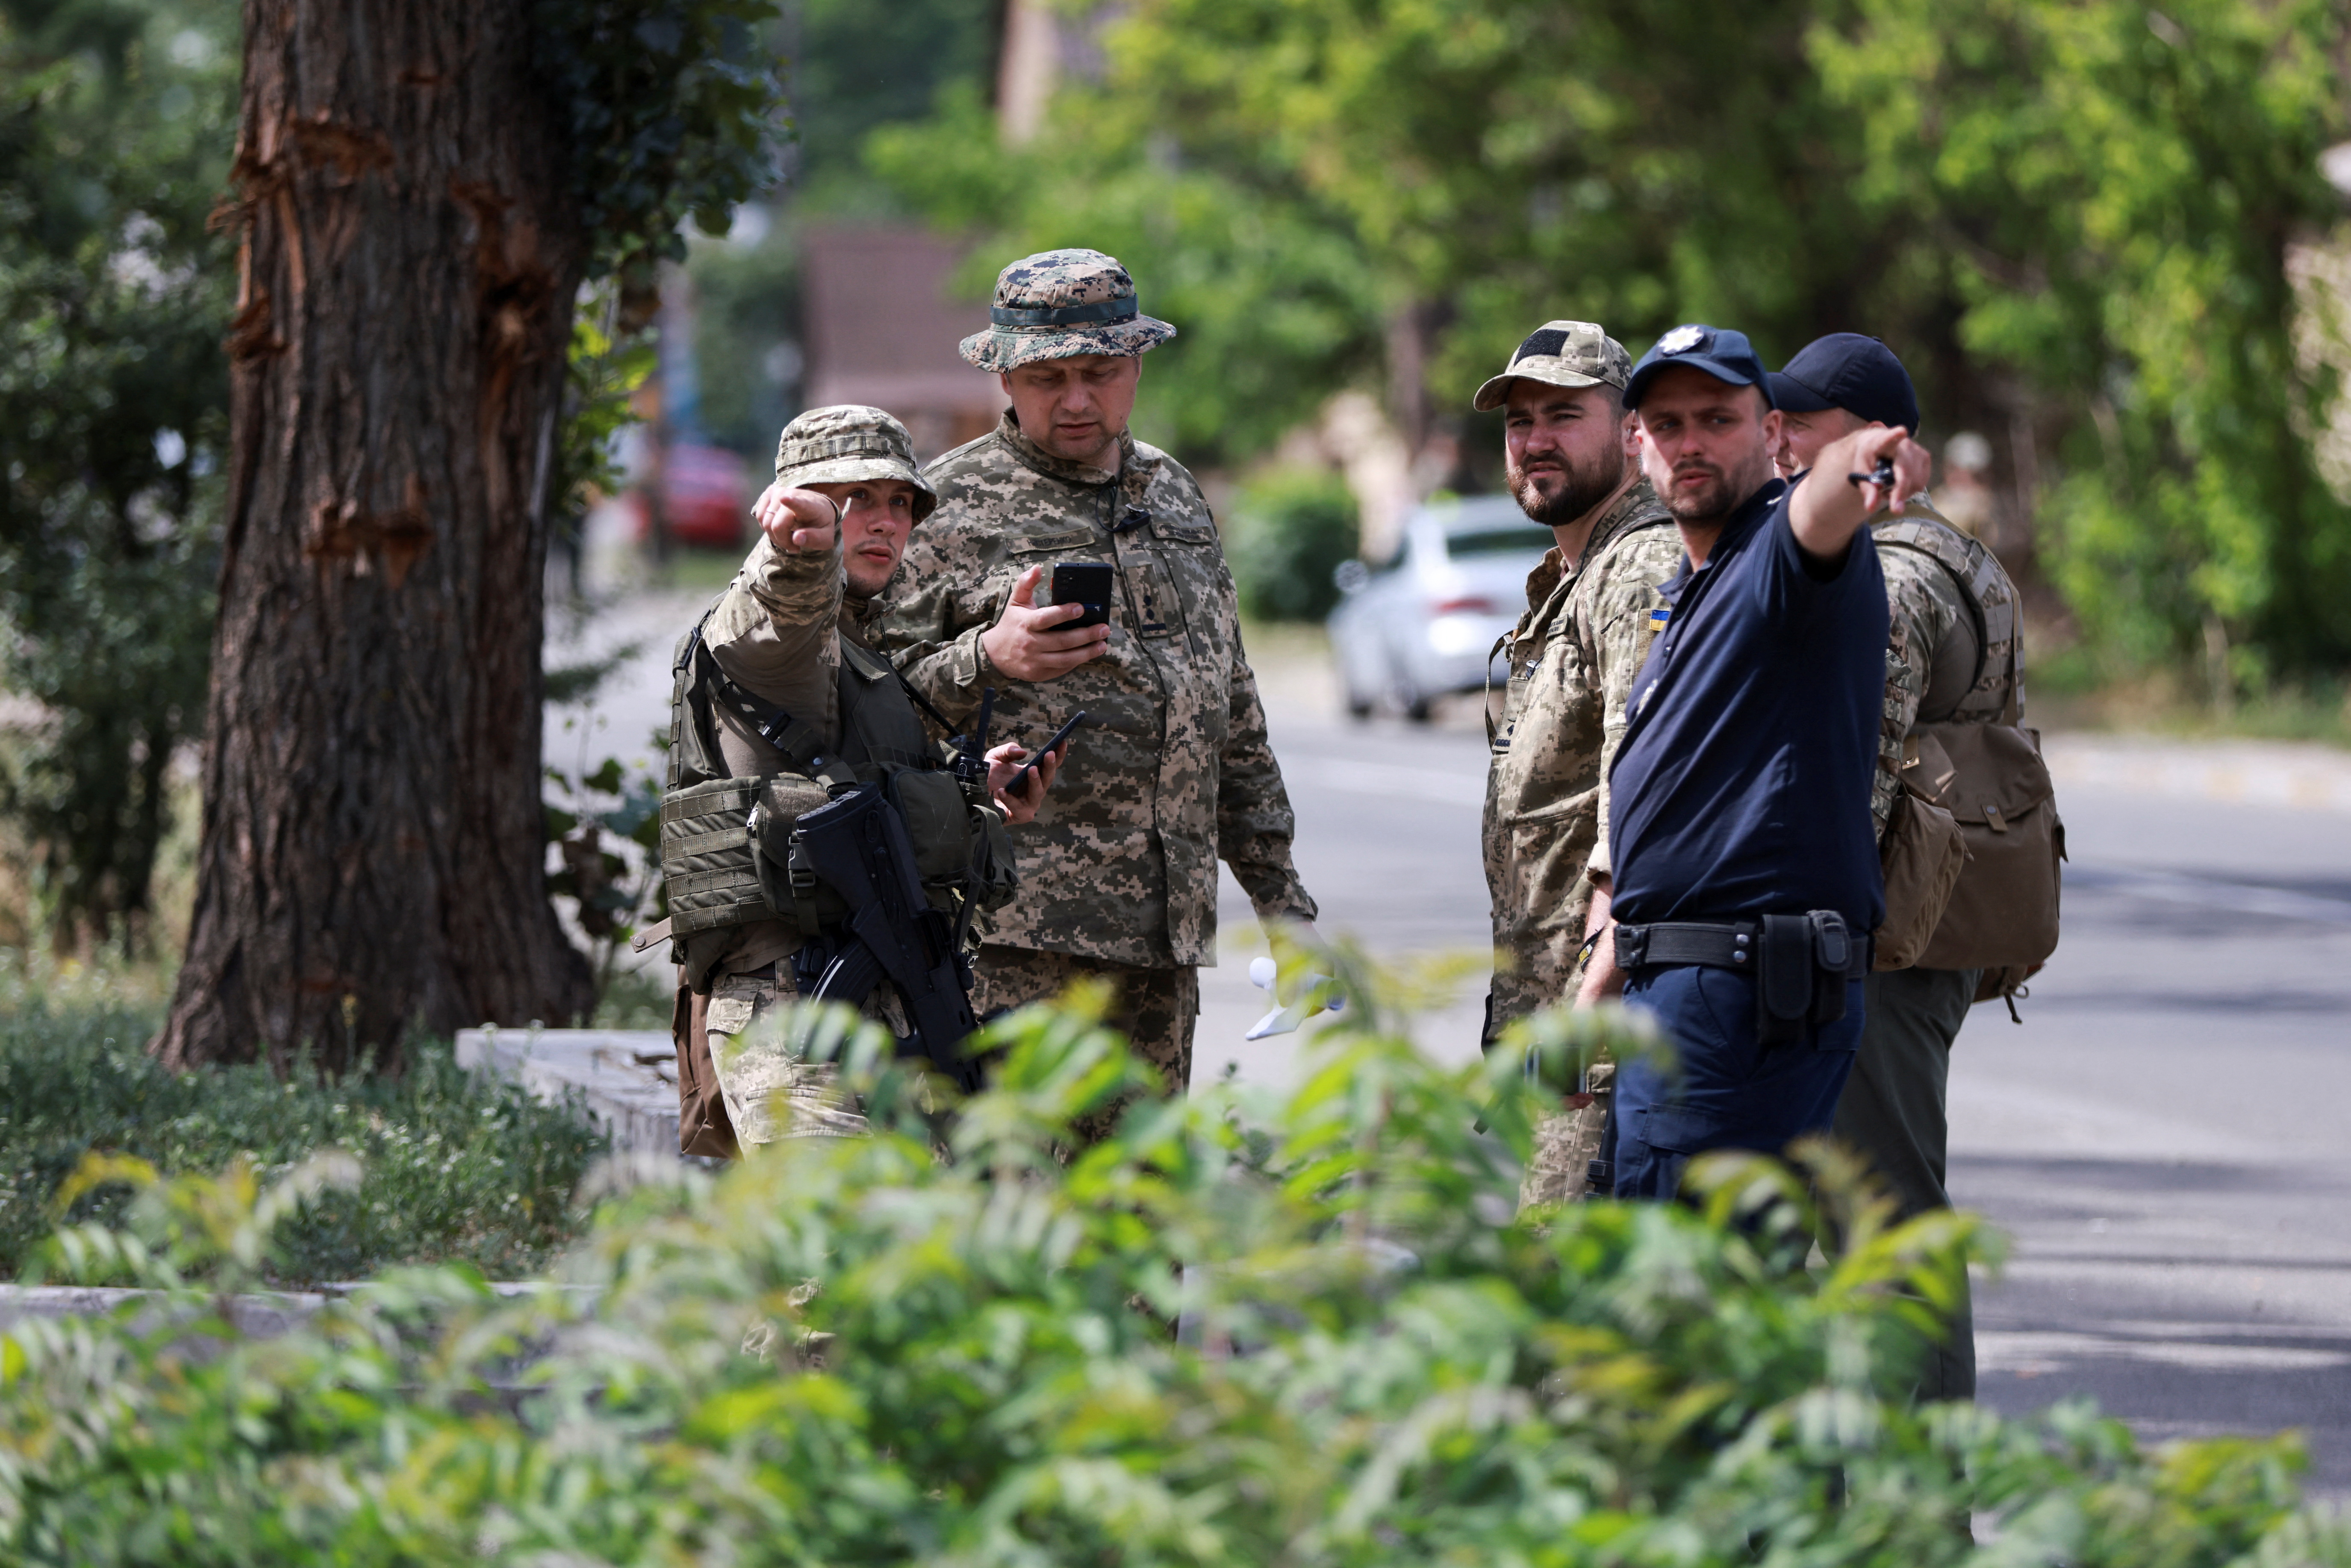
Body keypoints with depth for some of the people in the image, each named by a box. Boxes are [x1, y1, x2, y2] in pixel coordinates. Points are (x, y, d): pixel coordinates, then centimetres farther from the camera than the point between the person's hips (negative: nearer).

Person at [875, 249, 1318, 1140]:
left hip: (1164, 930, 6)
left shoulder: (1176, 498, 19)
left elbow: (1233, 710, 25)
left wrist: (1277, 886, 23)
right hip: (1017, 929, -6)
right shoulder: (950, 504, 0)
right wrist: (987, 660, -21)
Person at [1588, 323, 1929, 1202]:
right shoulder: (1688, 596, 22)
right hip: (1668, 994, 10)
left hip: (1749, 996, -10)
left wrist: (1855, 467, -59)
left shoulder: (1782, 555, -8)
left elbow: (1818, 514, -35)